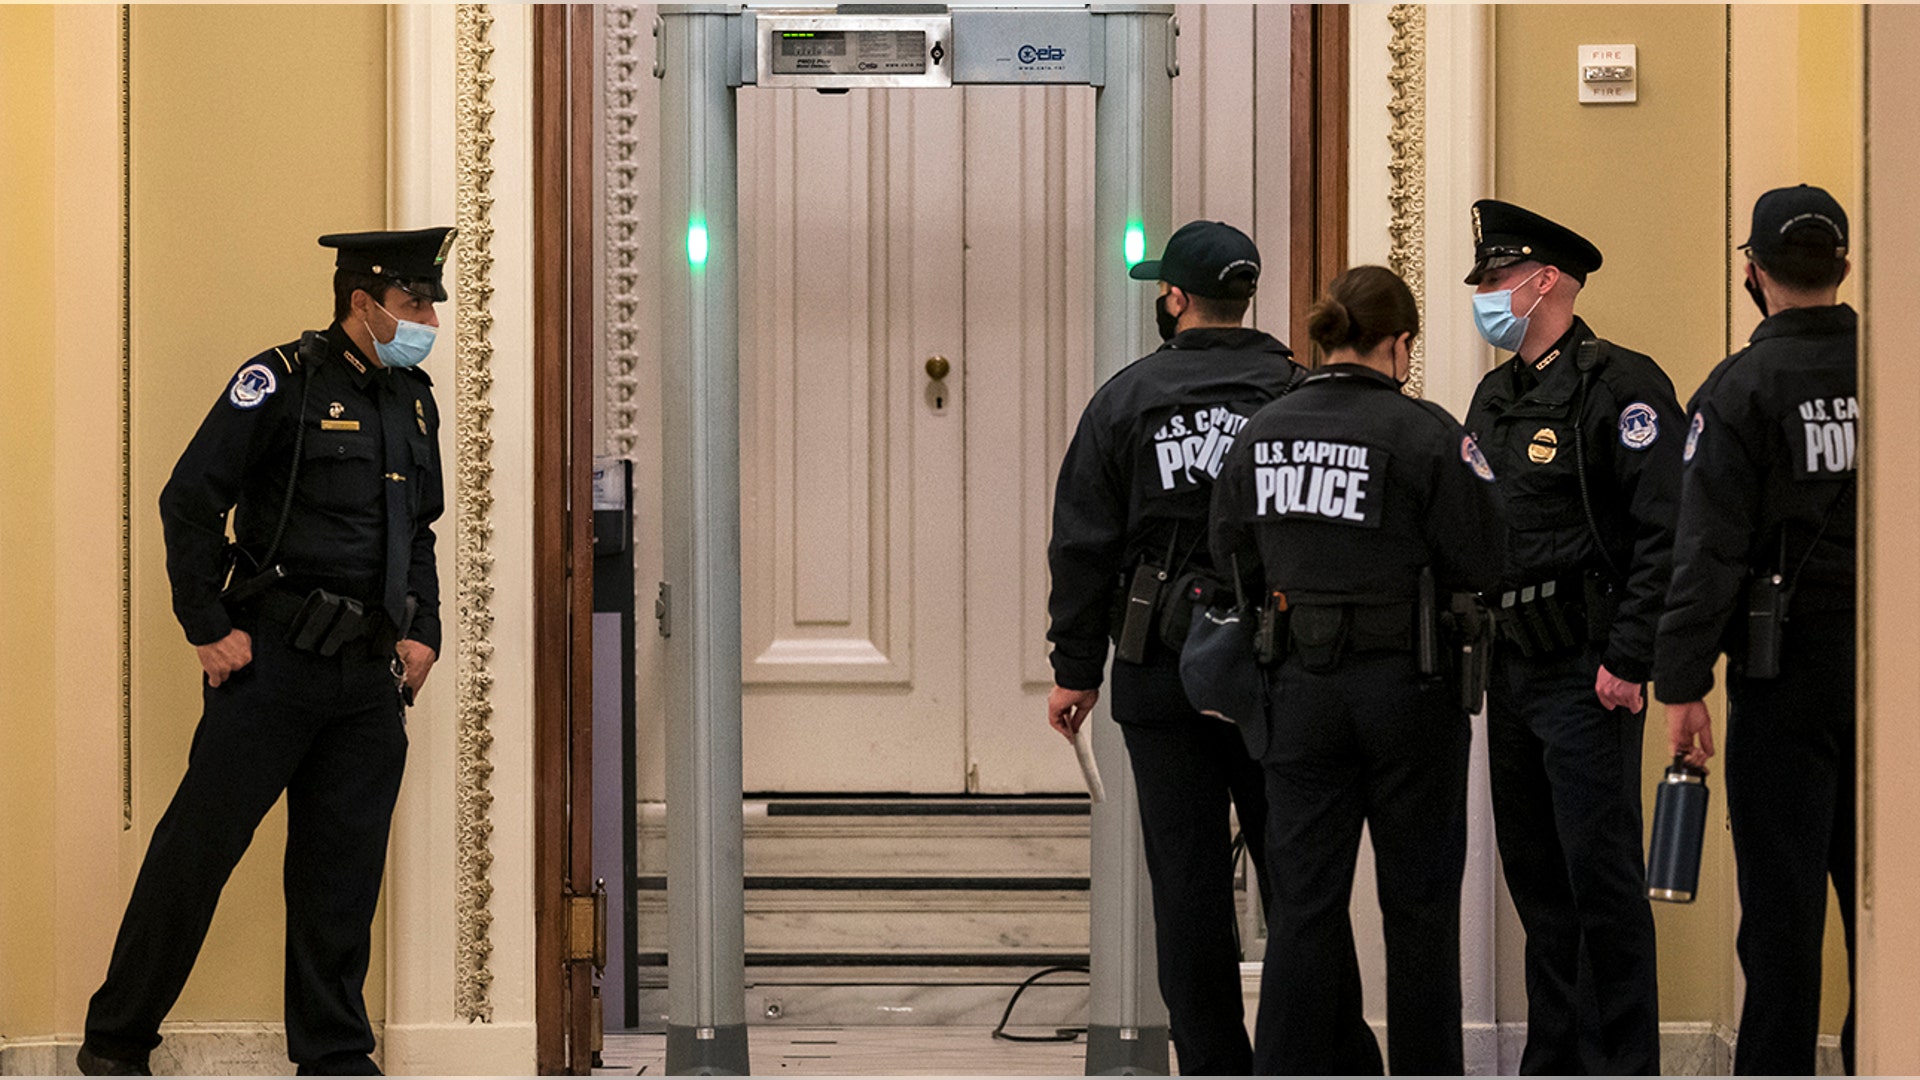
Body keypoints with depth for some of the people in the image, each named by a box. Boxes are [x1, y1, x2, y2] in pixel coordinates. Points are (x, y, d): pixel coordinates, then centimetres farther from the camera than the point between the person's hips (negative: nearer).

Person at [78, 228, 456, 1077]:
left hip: (371, 673, 6)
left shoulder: (414, 401, 14)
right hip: (273, 657, -6)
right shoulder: (283, 382, -8)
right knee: (198, 845, -1)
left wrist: (422, 631, 11)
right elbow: (188, 500, -8)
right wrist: (209, 627, -10)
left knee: (343, 868, 8)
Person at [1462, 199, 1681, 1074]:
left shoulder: (1620, 386, -9)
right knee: (1535, 873, 12)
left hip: (1587, 673, -8)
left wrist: (1628, 659, -20)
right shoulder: (1496, 396, 17)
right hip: (1511, 672, 8)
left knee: (1601, 872, -5)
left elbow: (1668, 534, -16)